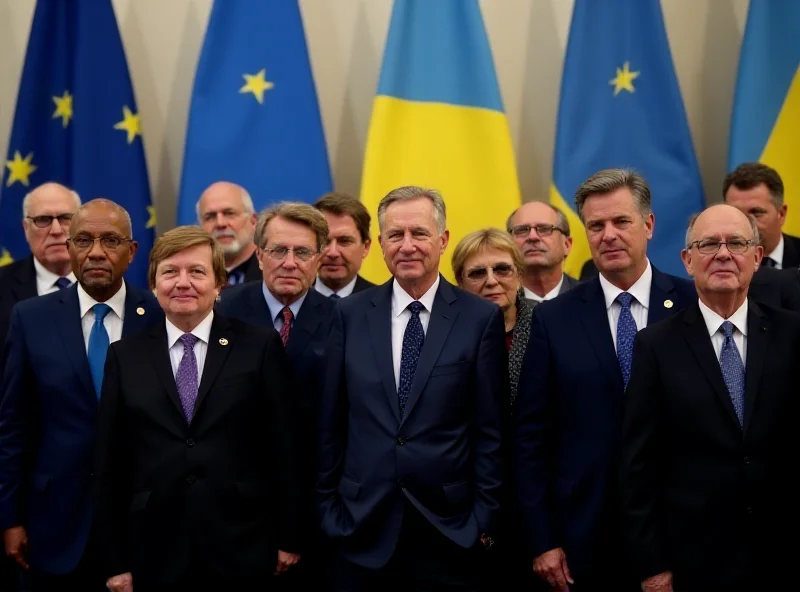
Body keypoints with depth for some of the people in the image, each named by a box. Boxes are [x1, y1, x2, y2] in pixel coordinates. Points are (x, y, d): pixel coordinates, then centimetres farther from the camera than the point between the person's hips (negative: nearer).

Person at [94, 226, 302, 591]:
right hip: (156, 557, 1)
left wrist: (286, 539, 0)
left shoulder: (260, 346, 1)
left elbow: (282, 447, 1)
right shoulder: (125, 357, 6)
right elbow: (109, 464, 5)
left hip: (241, 554, -1)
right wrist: (115, 562, 3)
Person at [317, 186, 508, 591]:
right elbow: (330, 422, 6)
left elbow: (490, 430, -2)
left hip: (449, 528, -1)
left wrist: (485, 517, -4)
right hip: (364, 526, 2)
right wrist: (327, 506, 5)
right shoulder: (350, 315, 4)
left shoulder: (481, 318, -2)